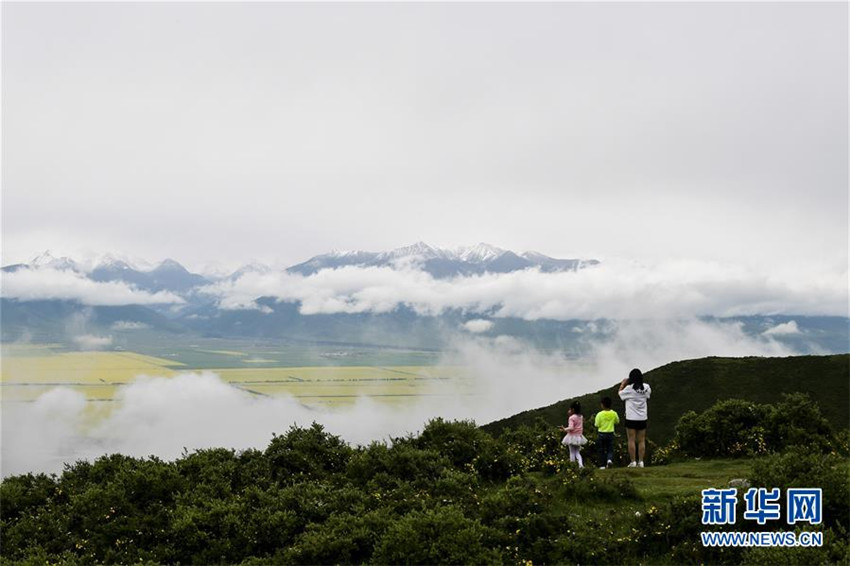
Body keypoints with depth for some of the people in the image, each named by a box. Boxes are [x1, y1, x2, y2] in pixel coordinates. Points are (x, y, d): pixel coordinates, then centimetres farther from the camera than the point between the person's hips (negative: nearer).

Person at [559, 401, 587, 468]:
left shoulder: (571, 418, -16)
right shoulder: (581, 417, 4)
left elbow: (571, 428, -26)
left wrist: (564, 429, -17)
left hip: (572, 436, -6)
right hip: (579, 436, 6)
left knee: (572, 452, 6)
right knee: (577, 452, 13)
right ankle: (581, 464, -7)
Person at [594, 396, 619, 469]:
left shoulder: (600, 414, -14)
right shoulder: (614, 414, -4)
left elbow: (597, 425, -10)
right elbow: (617, 422, 11)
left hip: (602, 434, -2)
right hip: (610, 433, 2)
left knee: (601, 450, 10)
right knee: (610, 449, 10)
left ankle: (603, 465, 12)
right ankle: (610, 459, -17)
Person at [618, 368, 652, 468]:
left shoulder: (629, 388, -13)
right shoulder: (646, 387, -1)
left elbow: (620, 393, 5)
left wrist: (623, 384, 18)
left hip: (631, 418, -4)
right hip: (642, 418, 4)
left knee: (631, 440, 0)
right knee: (641, 441, 7)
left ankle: (633, 462, -1)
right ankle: (641, 461, 6)